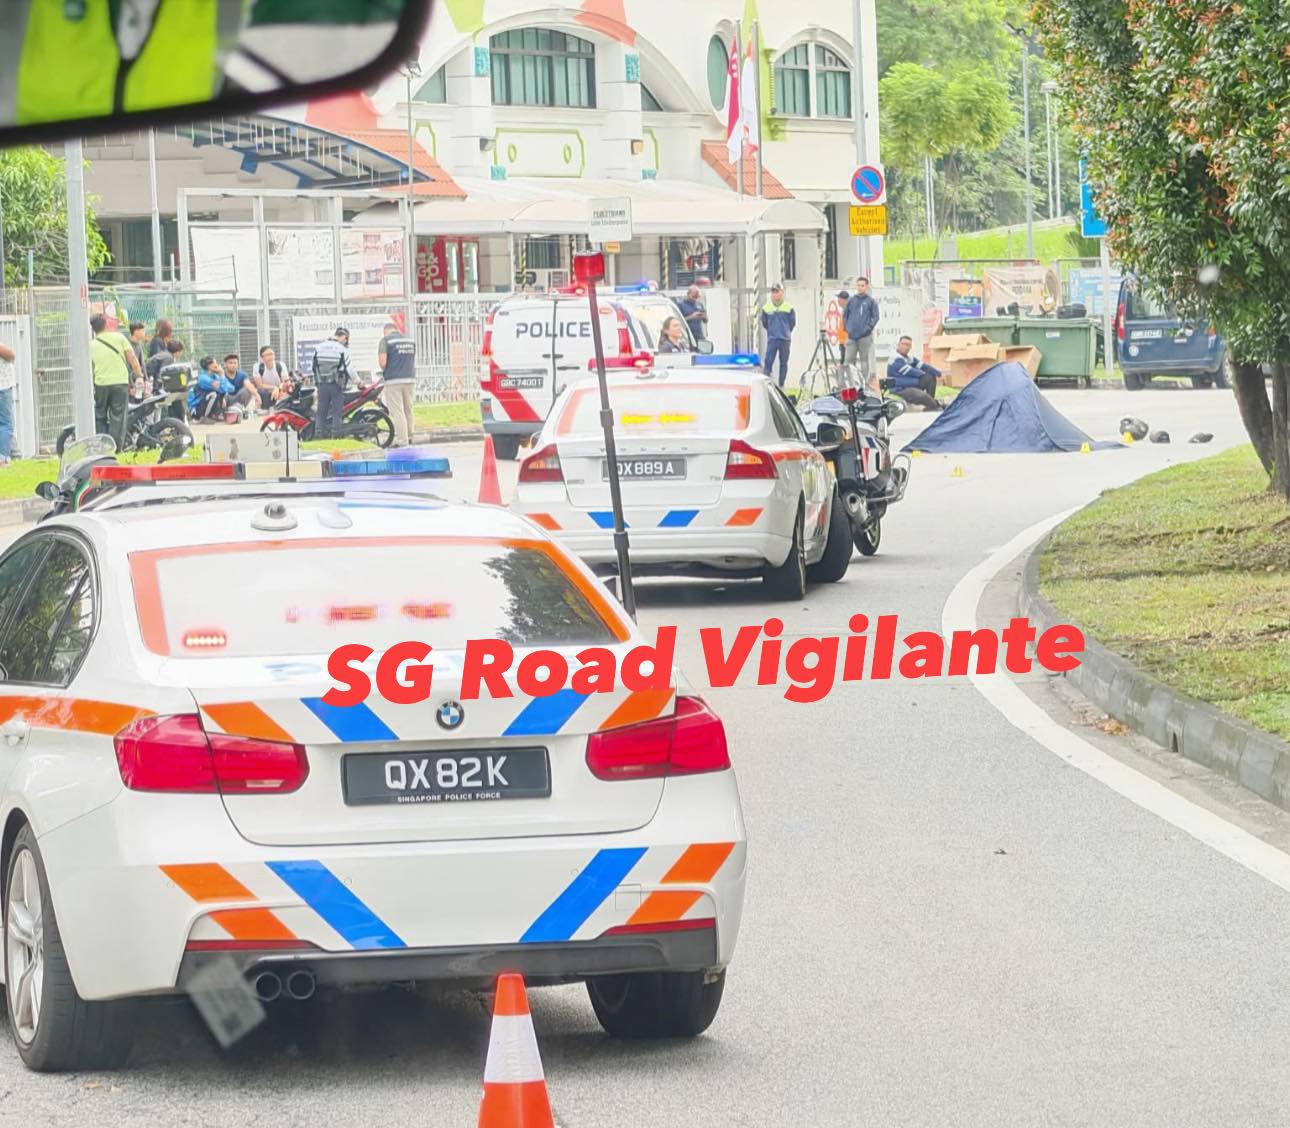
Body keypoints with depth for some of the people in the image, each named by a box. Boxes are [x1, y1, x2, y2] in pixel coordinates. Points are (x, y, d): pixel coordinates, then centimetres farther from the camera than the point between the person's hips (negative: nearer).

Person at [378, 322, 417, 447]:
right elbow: (414, 360, 16)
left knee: (397, 412, -3)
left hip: (393, 380, -5)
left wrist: (384, 371, 6)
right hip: (410, 379, 5)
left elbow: (382, 361, -12)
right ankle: (409, 436, 23)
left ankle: (402, 440, -6)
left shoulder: (385, 340, -4)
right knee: (408, 410, 17)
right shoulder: (410, 339, 13)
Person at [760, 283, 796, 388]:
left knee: (783, 363, 6)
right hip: (772, 340, 0)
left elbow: (793, 323, 9)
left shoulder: (789, 307, -2)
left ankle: (781, 386, 12)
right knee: (768, 362, -8)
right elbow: (764, 323, 13)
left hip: (785, 340, 0)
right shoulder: (766, 308, 0)